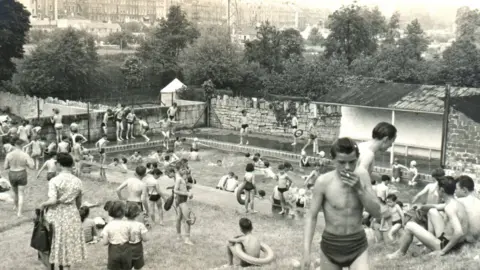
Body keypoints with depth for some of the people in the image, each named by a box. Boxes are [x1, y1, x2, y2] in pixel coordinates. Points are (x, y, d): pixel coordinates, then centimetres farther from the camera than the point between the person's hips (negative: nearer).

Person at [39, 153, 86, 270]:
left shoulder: (54, 180, -15)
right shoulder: (77, 181, -2)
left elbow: (52, 201, -23)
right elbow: (79, 202, 6)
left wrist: (43, 204, -4)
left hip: (57, 215, -3)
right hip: (72, 214, 3)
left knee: (58, 242, 12)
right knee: (69, 243, 15)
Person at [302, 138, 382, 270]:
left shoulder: (362, 176, -6)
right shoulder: (323, 182, -13)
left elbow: (377, 213, -4)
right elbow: (311, 217, -9)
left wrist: (359, 189, -18)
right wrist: (306, 252, -16)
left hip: (358, 245, 1)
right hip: (330, 245, -1)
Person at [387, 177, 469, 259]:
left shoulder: (450, 207, -23)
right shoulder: (457, 203, 7)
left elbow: (459, 232, -34)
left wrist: (443, 251, -26)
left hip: (445, 245, -10)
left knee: (409, 225, -4)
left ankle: (400, 253, 15)